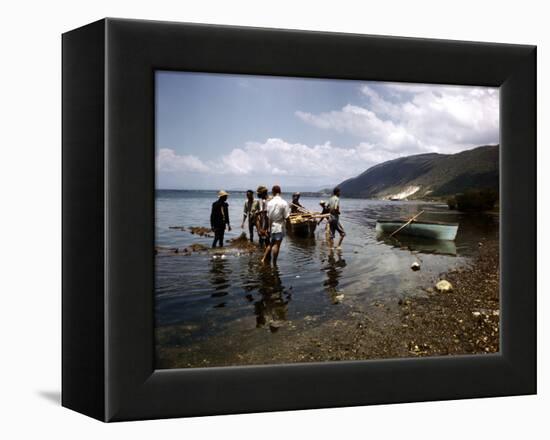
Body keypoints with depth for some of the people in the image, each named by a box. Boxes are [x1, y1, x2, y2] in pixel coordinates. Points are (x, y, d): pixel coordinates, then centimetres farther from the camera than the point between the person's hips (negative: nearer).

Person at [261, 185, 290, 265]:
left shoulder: (269, 203, -1)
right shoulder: (284, 203, -12)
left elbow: (268, 217, 0)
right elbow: (286, 217, -15)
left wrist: (269, 228, 5)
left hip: (272, 227, 4)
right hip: (280, 227, -4)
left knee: (271, 244, 20)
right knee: (276, 245, 1)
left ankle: (264, 259, 18)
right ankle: (274, 264, 5)